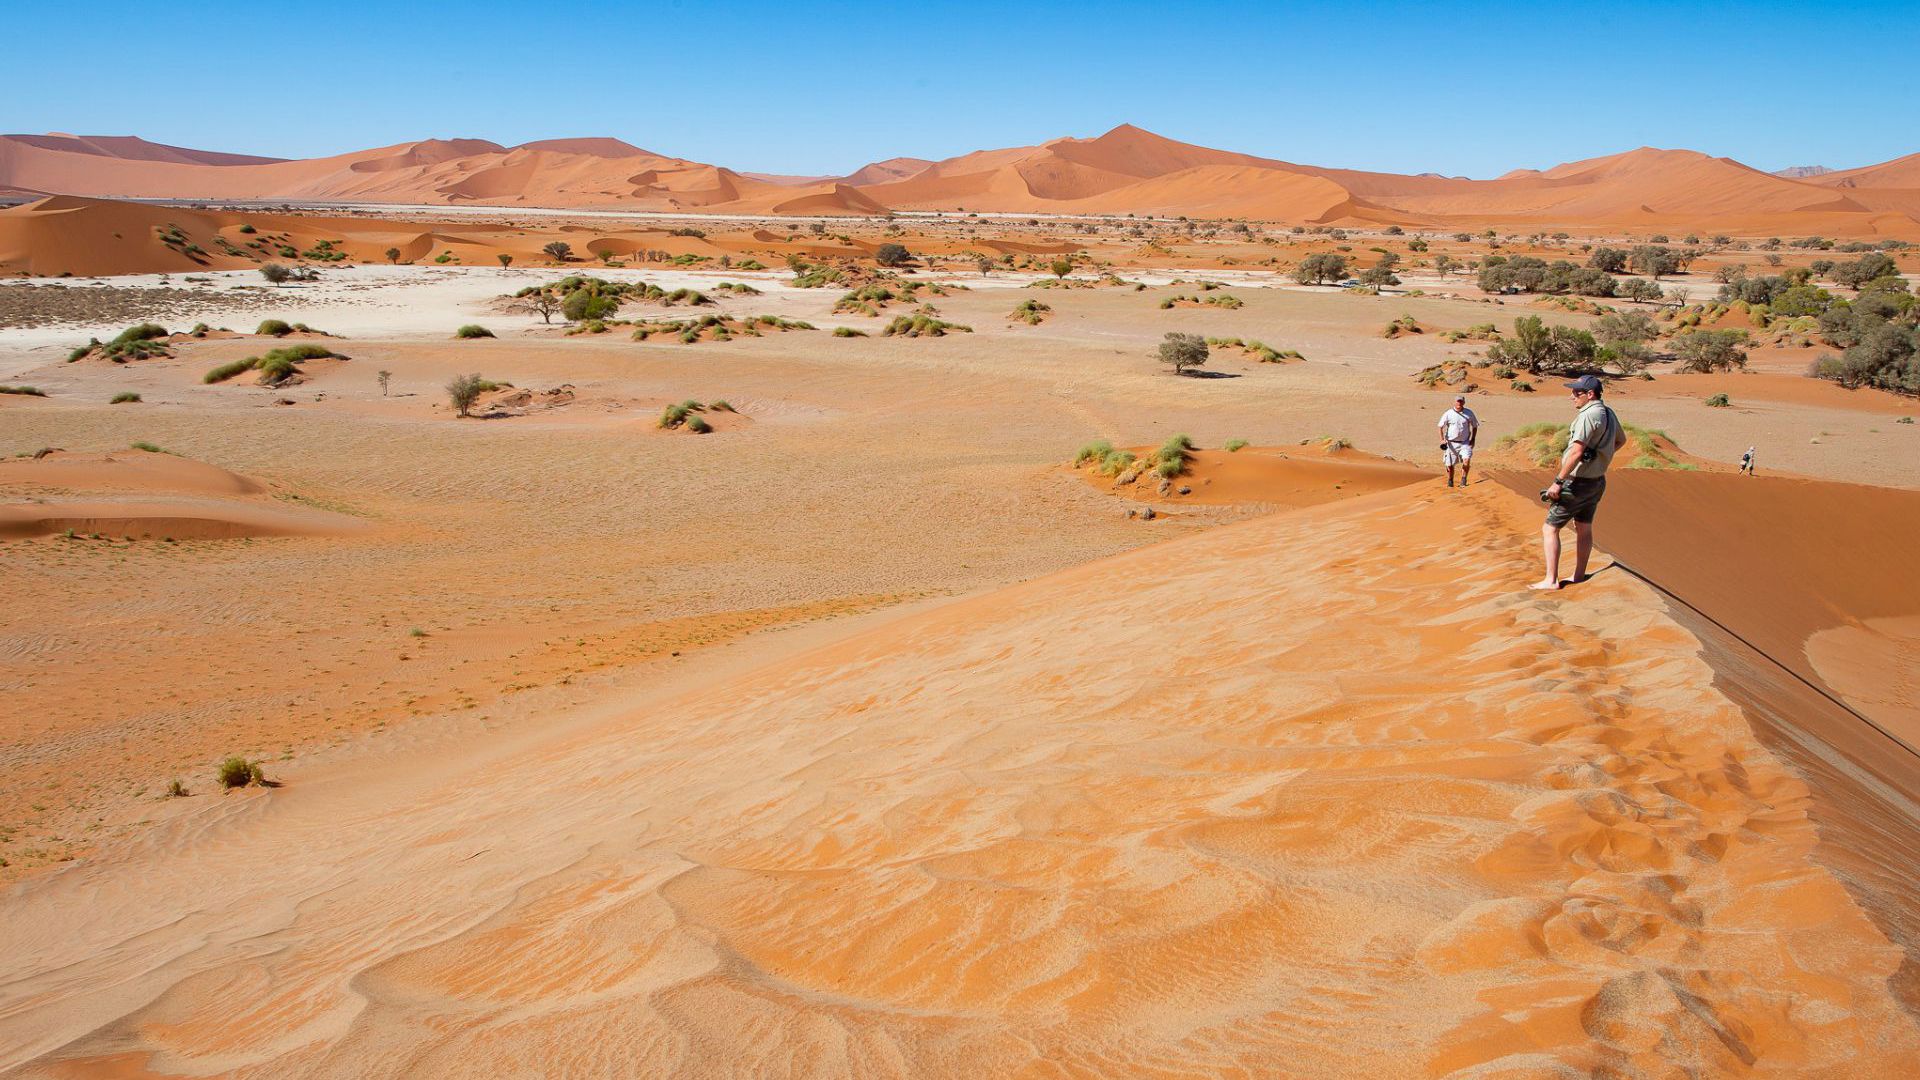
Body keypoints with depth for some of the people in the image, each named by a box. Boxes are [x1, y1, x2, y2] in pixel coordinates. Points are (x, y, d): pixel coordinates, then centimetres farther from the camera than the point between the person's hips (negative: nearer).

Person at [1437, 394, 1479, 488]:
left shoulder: (1469, 413, 1)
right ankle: (1450, 481, 26)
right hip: (1451, 443, 0)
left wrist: (1473, 439, 2)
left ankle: (1463, 479, -2)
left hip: (1465, 443, 0)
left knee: (1467, 460, -21)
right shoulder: (1448, 414, -3)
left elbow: (1474, 426, 13)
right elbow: (1441, 427, 3)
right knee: (1450, 464, 3)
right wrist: (1442, 439, -9)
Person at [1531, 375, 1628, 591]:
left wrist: (1558, 481, -26)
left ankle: (1551, 580, -6)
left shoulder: (1588, 415, -22)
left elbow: (1576, 452, -29)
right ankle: (1579, 577, 25)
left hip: (1578, 482, -9)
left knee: (1550, 529, -4)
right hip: (1597, 481, 9)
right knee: (1584, 529, 18)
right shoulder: (1609, 414, 8)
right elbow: (1621, 440, 27)